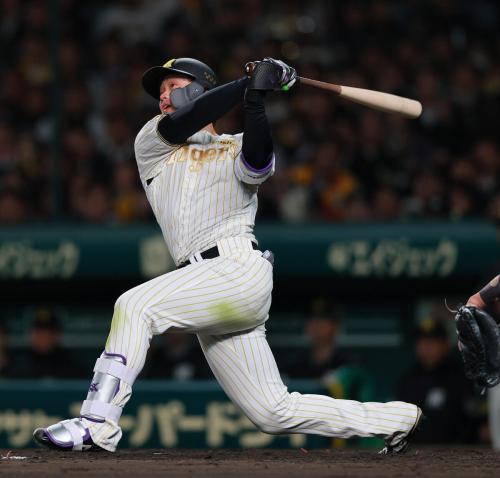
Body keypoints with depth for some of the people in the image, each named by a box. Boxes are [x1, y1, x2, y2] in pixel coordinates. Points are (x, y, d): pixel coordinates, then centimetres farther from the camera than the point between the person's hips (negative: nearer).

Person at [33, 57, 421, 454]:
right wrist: (249, 83, -5)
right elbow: (183, 123, -1)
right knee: (274, 412, 3)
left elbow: (258, 165, -14)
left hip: (241, 271, -5)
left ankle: (97, 426, -26)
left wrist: (257, 100, -25)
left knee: (136, 306, -24)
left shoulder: (237, 149, 11)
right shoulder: (152, 142, 21)